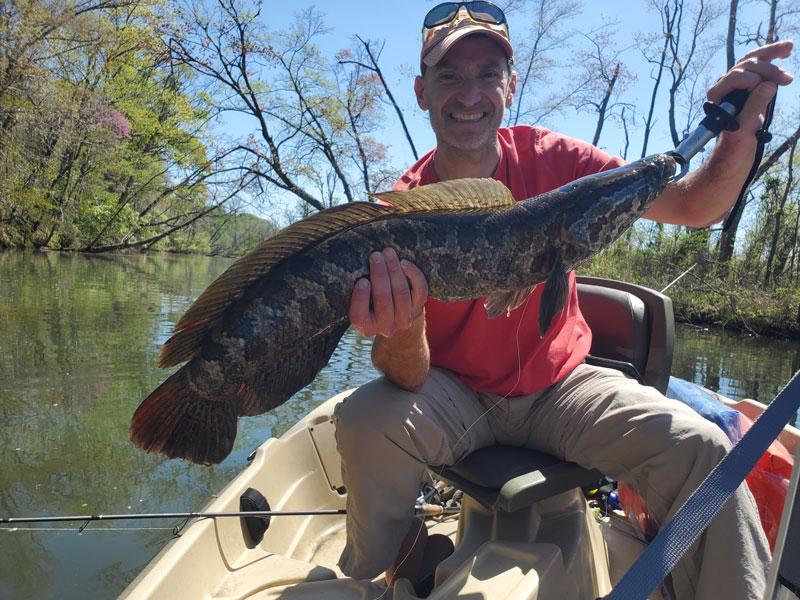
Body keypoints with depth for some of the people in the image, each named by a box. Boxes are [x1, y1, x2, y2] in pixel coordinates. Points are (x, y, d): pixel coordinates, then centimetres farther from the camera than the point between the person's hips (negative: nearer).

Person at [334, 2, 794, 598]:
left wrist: (740, 133, -25)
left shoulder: (549, 160, -7)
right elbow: (407, 380, -21)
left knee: (701, 449, -21)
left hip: (561, 383, 2)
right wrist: (404, 330, -43)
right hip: (454, 394, -1)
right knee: (365, 425, -27)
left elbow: (695, 207, -7)